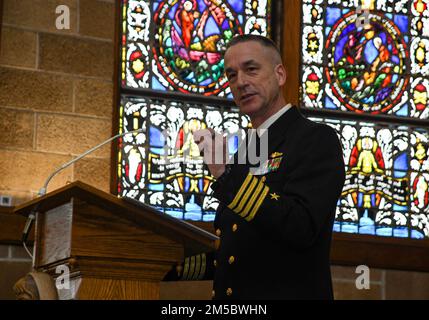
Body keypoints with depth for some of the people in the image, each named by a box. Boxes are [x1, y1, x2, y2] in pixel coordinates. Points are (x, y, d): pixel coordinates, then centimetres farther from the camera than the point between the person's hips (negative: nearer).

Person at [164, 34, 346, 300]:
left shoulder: (318, 139, -9)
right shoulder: (245, 151, 14)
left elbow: (301, 229, -23)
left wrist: (227, 175, -27)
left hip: (287, 293, -7)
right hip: (230, 296, 7)